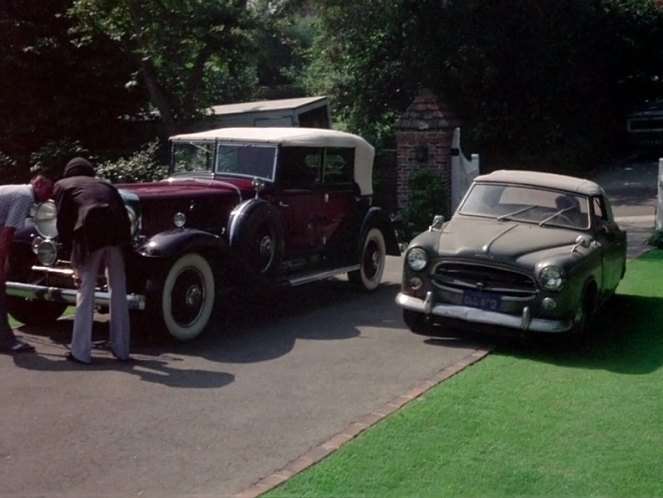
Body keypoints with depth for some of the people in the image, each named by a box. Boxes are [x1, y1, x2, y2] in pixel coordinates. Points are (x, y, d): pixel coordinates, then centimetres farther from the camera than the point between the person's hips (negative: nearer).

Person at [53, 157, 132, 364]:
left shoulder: (62, 185, 22)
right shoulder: (105, 185, 32)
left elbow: (63, 223, 10)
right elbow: (124, 215, 18)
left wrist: (72, 254, 12)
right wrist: (124, 241, 19)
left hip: (89, 234, -3)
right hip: (116, 234, 3)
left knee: (85, 293, 3)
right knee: (118, 292, 11)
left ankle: (80, 352, 5)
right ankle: (121, 350, 17)